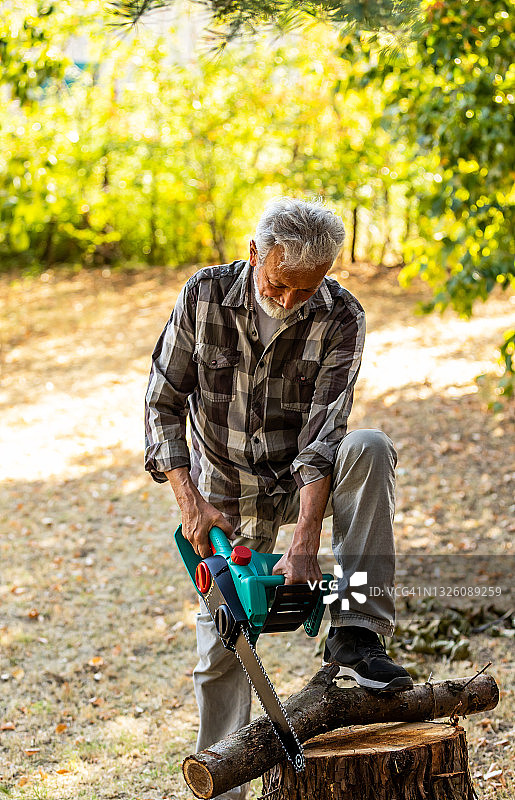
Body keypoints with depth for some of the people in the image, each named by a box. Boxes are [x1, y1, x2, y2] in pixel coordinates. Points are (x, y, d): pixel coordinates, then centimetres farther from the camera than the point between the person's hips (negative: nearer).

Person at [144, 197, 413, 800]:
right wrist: (189, 503, -22)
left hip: (305, 480, -1)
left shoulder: (340, 318, -19)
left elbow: (323, 433, -26)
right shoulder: (205, 296, -16)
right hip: (226, 497, 1)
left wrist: (306, 543, -36)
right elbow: (163, 405, -11)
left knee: (369, 449, -32)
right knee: (220, 652, -1)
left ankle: (356, 632, -32)